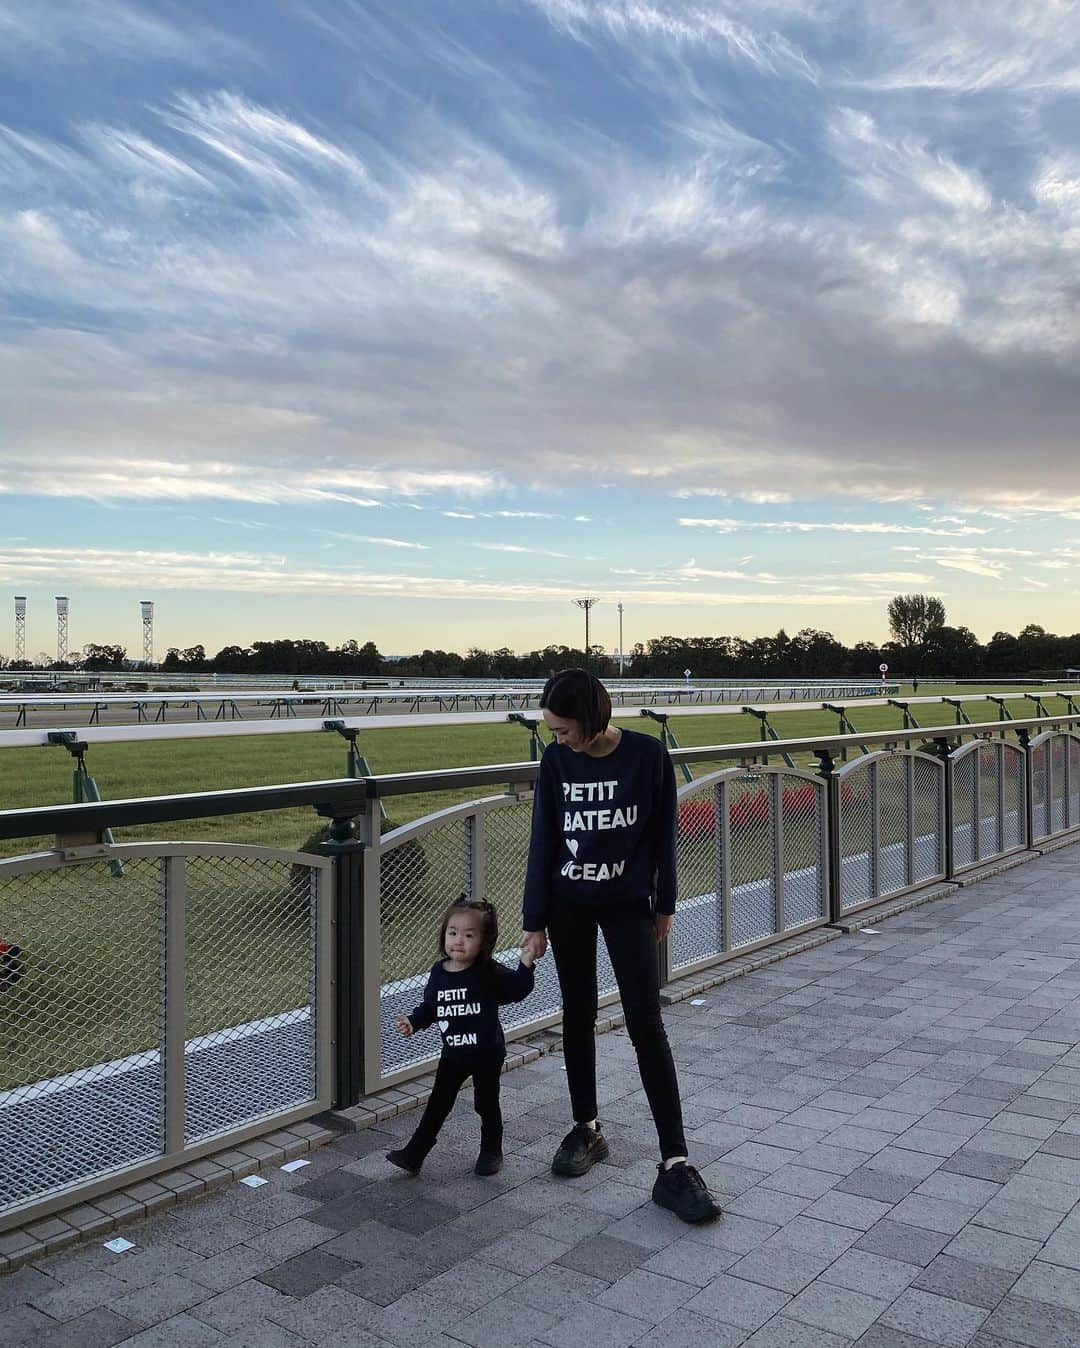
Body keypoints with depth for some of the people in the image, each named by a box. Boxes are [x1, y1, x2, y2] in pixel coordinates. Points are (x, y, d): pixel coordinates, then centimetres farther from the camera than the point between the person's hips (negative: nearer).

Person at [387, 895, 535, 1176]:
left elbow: (517, 990, -17)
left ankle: (491, 1152, 35)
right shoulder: (439, 972, -5)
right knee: (437, 1104, 11)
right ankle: (413, 1154, 19)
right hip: (452, 1055, 3)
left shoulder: (489, 972, -17)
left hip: (486, 1055, -3)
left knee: (487, 1105, 14)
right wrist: (412, 1022, -8)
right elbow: (429, 1006, 7)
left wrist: (525, 965, -32)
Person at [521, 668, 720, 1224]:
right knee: (578, 1016, 12)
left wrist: (664, 904, 3)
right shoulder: (555, 761, -8)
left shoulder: (647, 755, -13)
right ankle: (587, 1128, 30)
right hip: (567, 906, 2)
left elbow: (663, 833, -3)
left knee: (646, 1025, -6)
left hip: (628, 904, -2)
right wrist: (535, 922, -1)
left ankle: (674, 1163, -2)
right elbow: (543, 841, -2)